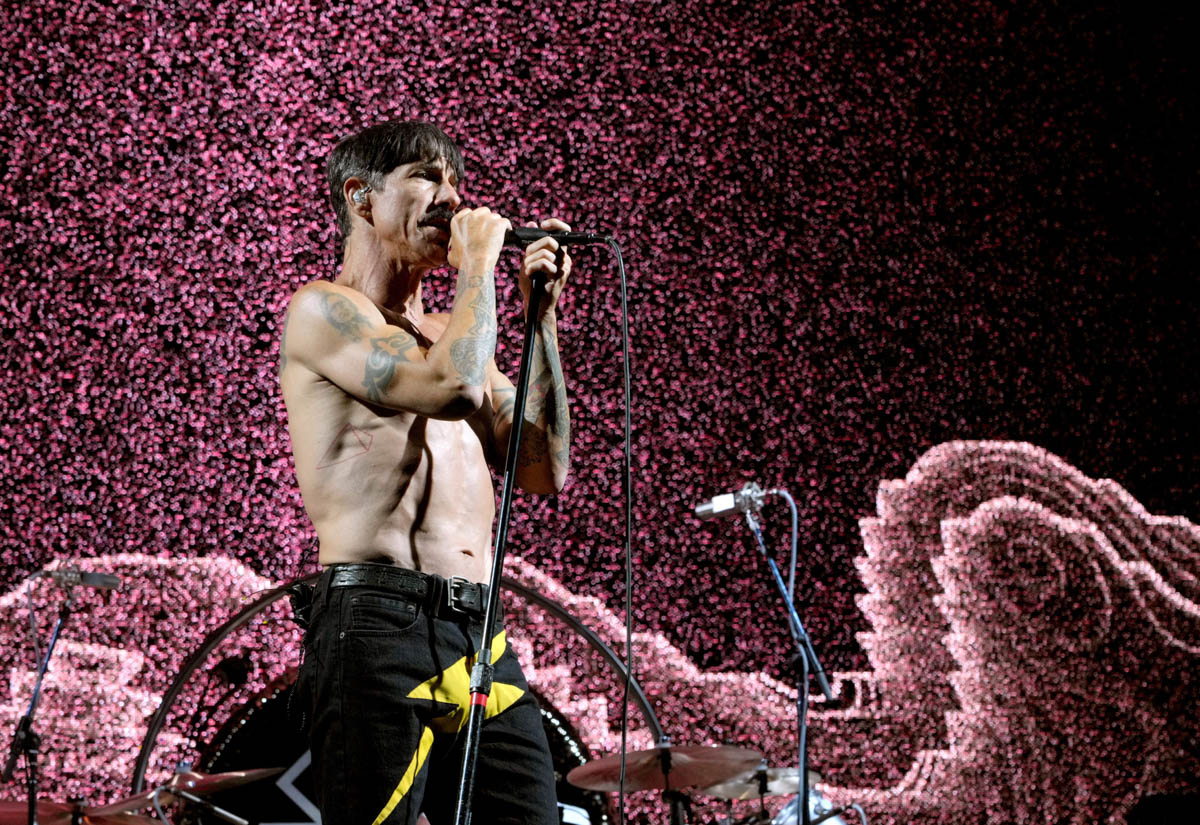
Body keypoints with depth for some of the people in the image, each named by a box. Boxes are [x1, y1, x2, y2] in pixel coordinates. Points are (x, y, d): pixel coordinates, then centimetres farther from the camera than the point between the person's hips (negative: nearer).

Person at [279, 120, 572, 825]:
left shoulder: (449, 335, 24)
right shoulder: (324, 310, 0)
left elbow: (545, 470, 14)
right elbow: (454, 389, -17)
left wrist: (542, 317, 11)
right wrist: (479, 264, -2)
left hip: (480, 634, 7)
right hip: (377, 625, -7)